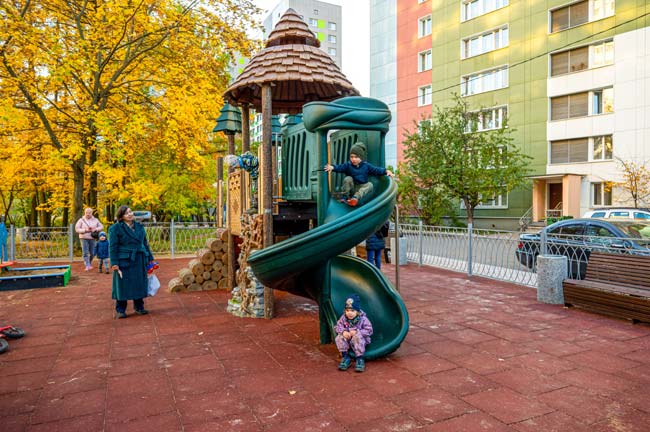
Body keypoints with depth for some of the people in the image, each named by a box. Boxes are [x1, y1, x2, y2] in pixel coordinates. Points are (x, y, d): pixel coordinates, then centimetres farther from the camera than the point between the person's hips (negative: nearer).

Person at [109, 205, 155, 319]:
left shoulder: (139, 227, 11)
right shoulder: (115, 228, -4)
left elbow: (145, 243, 17)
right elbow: (113, 247, -7)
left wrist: (150, 258, 16)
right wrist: (114, 263, -13)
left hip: (139, 261, 5)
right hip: (124, 261, -5)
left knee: (139, 284, 10)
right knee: (123, 285, 1)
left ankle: (139, 307, 22)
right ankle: (120, 310, 14)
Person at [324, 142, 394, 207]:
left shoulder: (366, 165, 1)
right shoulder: (348, 165, -3)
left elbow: (376, 170, -3)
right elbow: (340, 167, -19)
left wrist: (386, 171, -19)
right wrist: (332, 167, -40)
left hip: (362, 188, 1)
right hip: (351, 188, -1)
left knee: (369, 185, -27)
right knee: (347, 179, -25)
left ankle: (355, 197, -45)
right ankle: (345, 197, -20)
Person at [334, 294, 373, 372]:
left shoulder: (363, 319, -14)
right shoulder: (343, 318, -4)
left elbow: (369, 331, -15)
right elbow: (337, 326, -1)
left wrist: (357, 332, -27)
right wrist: (343, 331, -24)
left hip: (359, 340, -3)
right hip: (347, 340, 4)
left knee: (357, 337, -37)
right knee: (339, 338, -25)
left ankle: (360, 359, -24)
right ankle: (346, 357, -12)